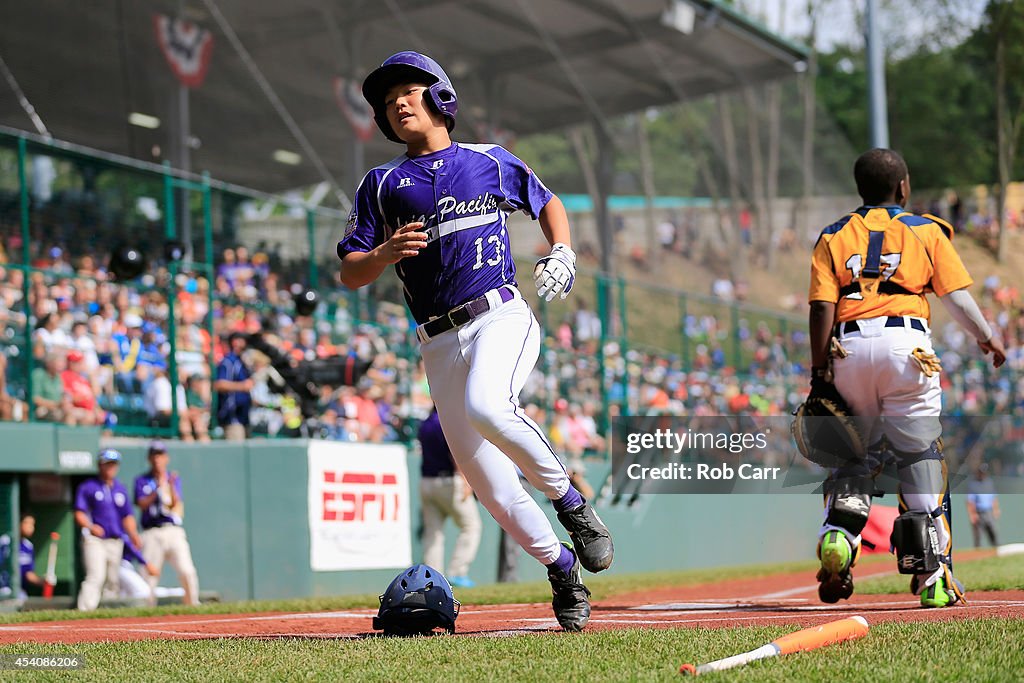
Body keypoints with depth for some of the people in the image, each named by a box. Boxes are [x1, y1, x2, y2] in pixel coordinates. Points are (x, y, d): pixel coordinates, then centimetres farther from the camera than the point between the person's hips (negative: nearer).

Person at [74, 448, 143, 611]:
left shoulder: (120, 489, 17)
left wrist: (133, 535, 0)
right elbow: (79, 513, -3)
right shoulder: (88, 487, 1)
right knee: (96, 576, -20)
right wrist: (90, 527, -22)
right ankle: (85, 612, -25)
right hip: (94, 540, -6)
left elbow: (127, 516, 17)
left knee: (114, 581, 7)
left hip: (116, 541, 6)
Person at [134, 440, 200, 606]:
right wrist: (158, 490, -16)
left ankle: (193, 604, -3)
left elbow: (176, 505, -2)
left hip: (174, 531, 0)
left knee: (187, 571, -14)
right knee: (149, 574, -3)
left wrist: (170, 486, -17)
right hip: (152, 533, 0)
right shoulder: (142, 480, 10)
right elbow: (142, 505, -5)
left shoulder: (174, 479, 12)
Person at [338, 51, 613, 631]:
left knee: (486, 407, -35)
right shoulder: (381, 185, 14)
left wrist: (563, 252, 8)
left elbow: (547, 202, 28)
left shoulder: (491, 161, 14)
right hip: (440, 343, 3)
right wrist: (386, 252, -13)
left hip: (501, 317, -2)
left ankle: (570, 499, -14)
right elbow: (351, 275, 9)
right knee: (491, 488, -2)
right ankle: (562, 569, 18)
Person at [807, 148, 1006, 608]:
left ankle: (837, 535, -8)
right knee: (920, 455, 3)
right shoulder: (926, 230, 12)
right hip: (905, 340, -2)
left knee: (858, 453, 17)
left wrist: (820, 374, 2)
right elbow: (957, 298, 6)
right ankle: (932, 575, 1)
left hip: (848, 348, 2)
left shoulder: (833, 237, 15)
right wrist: (986, 339, 21)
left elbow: (822, 308, 3)